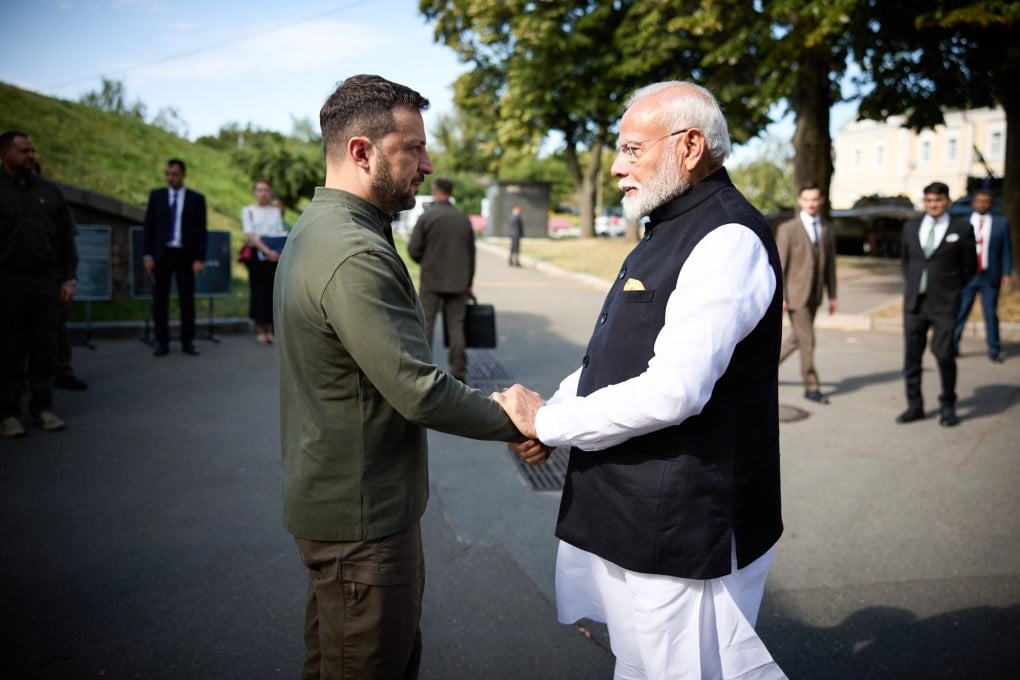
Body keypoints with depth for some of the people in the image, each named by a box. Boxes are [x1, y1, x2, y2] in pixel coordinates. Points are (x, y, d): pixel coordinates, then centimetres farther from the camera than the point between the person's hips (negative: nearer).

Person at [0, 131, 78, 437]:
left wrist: (69, 278, 5)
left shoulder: (49, 192, 10)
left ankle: (42, 408, 13)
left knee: (45, 346, 4)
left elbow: (66, 238, 11)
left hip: (46, 280, 3)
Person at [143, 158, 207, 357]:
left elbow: (201, 231, 1)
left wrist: (199, 258, -7)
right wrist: (148, 255, -2)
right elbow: (149, 226, 6)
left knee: (187, 300, 3)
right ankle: (162, 342, 10)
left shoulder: (196, 198, 2)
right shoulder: (156, 195, 6)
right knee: (160, 300, 3)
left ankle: (187, 342, 10)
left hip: (185, 256, -1)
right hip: (161, 254, 1)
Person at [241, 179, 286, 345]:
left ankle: (270, 330, 8)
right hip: (257, 255, -3)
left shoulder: (275, 211, 15)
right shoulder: (248, 211, 4)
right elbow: (250, 235, -7)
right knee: (259, 290, -2)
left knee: (273, 291, 2)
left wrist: (279, 251, -10)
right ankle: (260, 330, 4)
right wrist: (267, 250, -20)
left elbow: (281, 235, 11)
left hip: (275, 255, 3)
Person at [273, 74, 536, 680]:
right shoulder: (356, 256, -26)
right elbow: (421, 391, -27)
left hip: (330, 492, 10)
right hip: (362, 516, -10)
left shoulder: (317, 228, 9)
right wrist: (515, 420, -13)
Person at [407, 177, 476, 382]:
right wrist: (468, 284, 18)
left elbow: (413, 249, -9)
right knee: (456, 327, 6)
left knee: (425, 325, 4)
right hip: (458, 283, 3)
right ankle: (458, 373, 6)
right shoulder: (464, 219, 6)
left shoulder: (426, 217, -7)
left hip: (431, 282, -3)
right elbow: (471, 254, 10)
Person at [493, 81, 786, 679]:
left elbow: (672, 391, -27)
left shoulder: (727, 239, -18)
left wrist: (548, 422, -16)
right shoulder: (670, 231, 14)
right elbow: (616, 358, 18)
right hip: (630, 515, 10)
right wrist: (552, 409, 1)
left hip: (682, 533, -10)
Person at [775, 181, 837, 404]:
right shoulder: (787, 229, -6)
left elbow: (830, 265, 12)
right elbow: (779, 265, -8)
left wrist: (832, 296, 9)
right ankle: (811, 387, 7)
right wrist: (780, 296, -13)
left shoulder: (827, 231, 9)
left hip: (814, 295, 6)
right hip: (795, 294, -5)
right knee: (807, 340, -4)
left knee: (796, 338, 14)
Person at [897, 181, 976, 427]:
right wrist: (912, 285, 14)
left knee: (944, 354, -7)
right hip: (914, 303, 4)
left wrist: (950, 289, 9)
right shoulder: (910, 226, 9)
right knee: (912, 356, 6)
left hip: (944, 305, -4)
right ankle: (914, 406, 17)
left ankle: (947, 407, 11)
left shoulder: (962, 229, -1)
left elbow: (969, 266, 6)